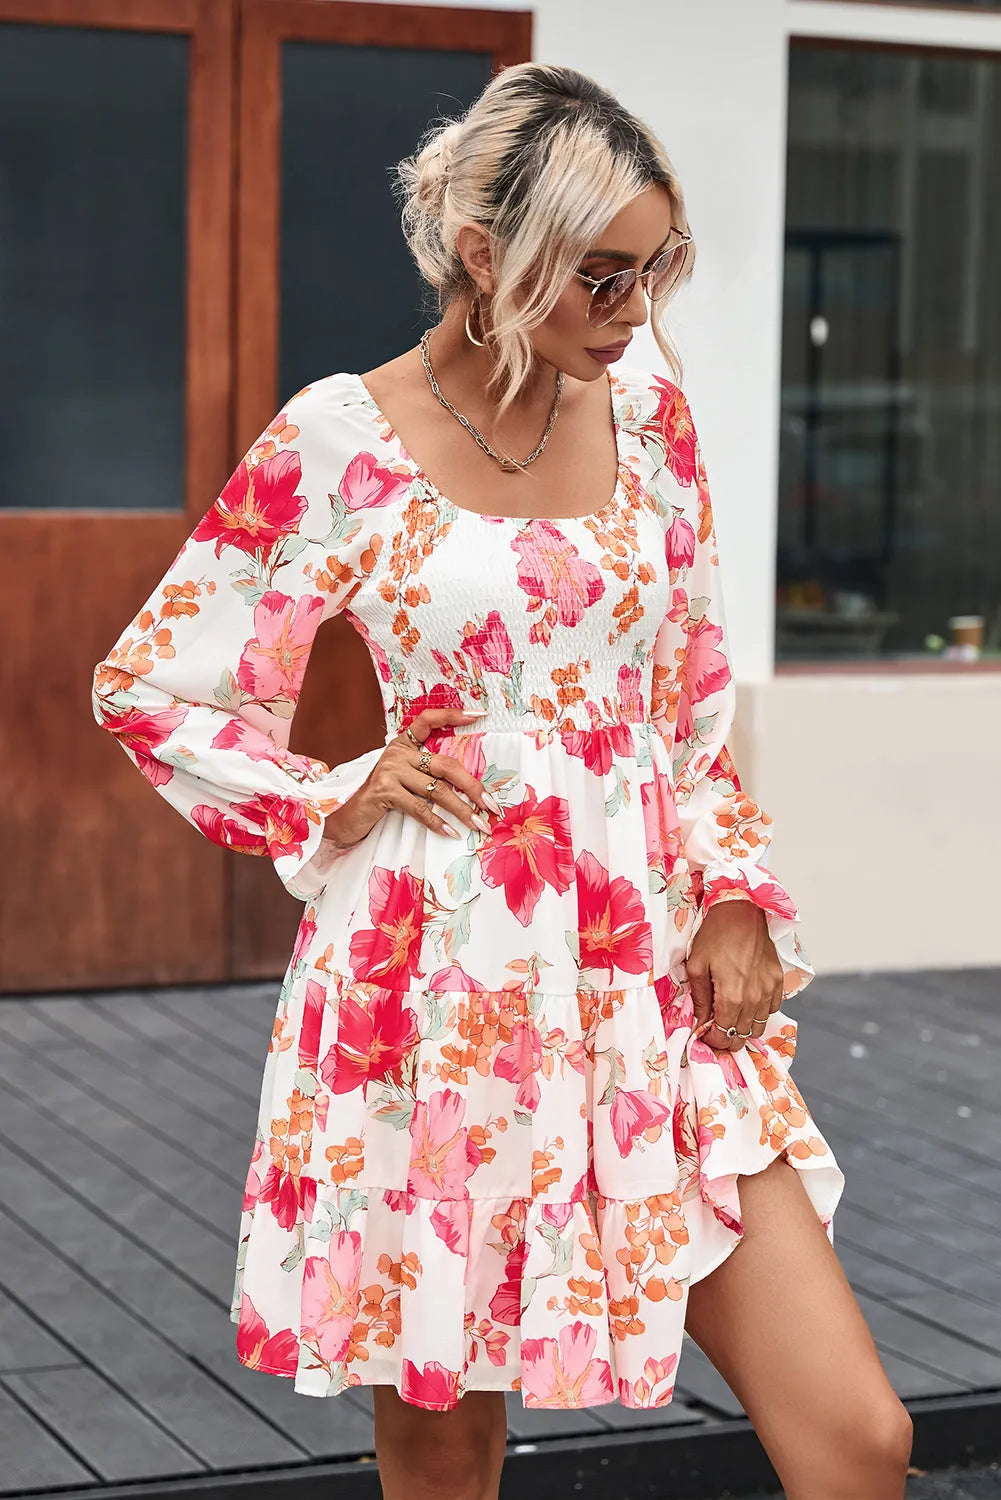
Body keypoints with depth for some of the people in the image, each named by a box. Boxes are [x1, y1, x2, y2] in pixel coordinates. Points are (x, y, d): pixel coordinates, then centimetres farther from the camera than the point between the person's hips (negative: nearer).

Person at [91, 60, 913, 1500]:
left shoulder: (649, 414, 7)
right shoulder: (335, 445, -6)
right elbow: (151, 689, 3)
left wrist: (732, 900, 5)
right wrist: (342, 805, -4)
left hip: (655, 979, 4)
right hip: (440, 985, -3)